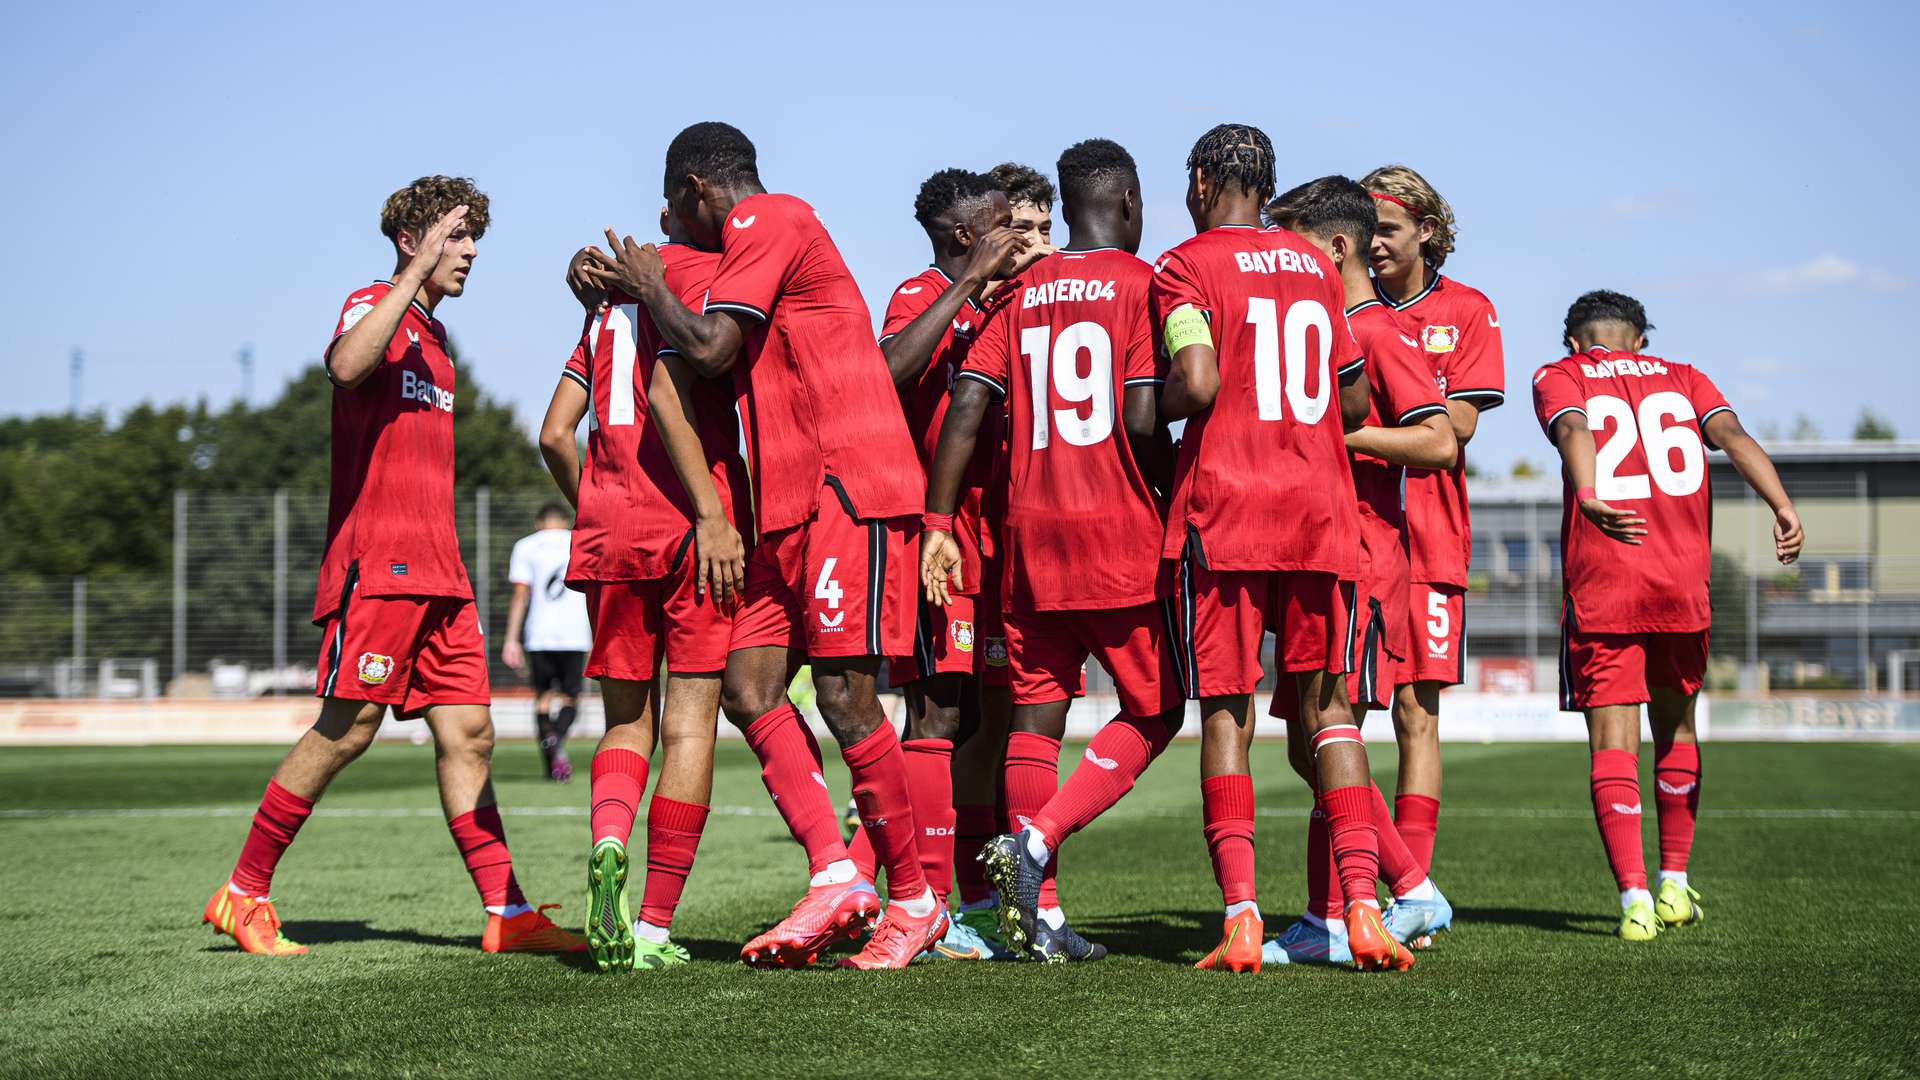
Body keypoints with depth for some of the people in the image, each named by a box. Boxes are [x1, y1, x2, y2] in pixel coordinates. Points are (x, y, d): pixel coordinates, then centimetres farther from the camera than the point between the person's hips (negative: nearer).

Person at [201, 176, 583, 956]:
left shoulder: (433, 335, 21)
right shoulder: (374, 306, -5)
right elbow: (346, 364, -30)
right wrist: (417, 273, -25)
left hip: (436, 571, 8)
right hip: (376, 562, -8)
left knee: (468, 731, 2)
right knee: (347, 730, -7)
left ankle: (508, 914, 0)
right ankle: (242, 895, 4)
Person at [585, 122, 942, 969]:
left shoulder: (770, 219, -5)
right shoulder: (774, 233, 25)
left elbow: (709, 349, -13)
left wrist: (649, 287, 4)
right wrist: (622, 282, 24)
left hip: (849, 485, -10)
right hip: (791, 503, 10)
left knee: (844, 695, -10)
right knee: (748, 688, -1)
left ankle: (912, 901, -1)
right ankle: (834, 876, -6)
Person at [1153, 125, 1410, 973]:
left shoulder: (1185, 267, -2)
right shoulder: (1316, 269, 15)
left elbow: (1196, 385, -15)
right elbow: (1355, 398, 17)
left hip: (1222, 511, -4)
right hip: (1319, 507, 4)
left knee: (1224, 712, 1)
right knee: (1326, 705, 8)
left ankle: (1240, 916, -9)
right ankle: (1362, 906, -4)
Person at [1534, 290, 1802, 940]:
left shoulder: (1558, 378, 12)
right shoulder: (1682, 379, 21)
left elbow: (1572, 429, -11)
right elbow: (1732, 435, 1)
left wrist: (1589, 496, -29)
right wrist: (1782, 507, -12)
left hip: (1602, 587, -3)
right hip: (1683, 581, 3)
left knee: (1613, 742, -3)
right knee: (1675, 729, 19)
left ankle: (1635, 900, -13)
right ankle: (1674, 884, 25)